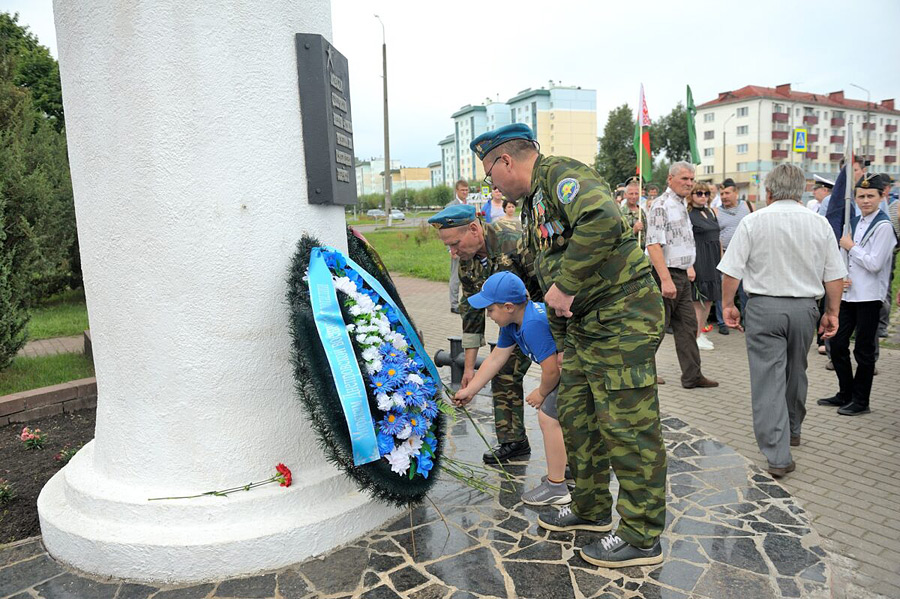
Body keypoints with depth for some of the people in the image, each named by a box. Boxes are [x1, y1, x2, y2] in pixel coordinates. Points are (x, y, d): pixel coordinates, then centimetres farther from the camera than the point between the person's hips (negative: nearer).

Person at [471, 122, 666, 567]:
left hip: (622, 317, -10)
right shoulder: (533, 201, 19)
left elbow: (603, 222, -35)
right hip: (583, 322, 10)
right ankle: (591, 509, 34)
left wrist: (565, 285, -27)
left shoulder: (562, 174, -13)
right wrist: (561, 340, 25)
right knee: (575, 414, 16)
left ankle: (641, 538, 13)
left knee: (627, 425, -2)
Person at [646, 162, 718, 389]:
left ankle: (692, 376, 18)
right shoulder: (662, 205, -15)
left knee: (687, 326, 11)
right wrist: (666, 280, -27)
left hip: (681, 276, 10)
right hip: (666, 274, -10)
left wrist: (689, 266, 20)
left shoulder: (681, 205, 16)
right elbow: (653, 245, -23)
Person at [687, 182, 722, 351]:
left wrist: (721, 259, 14)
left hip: (714, 259, 7)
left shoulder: (711, 212, 14)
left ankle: (701, 331, 22)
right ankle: (697, 337, 6)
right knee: (698, 299, -2)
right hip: (699, 259, -7)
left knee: (709, 298, 11)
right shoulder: (688, 214, -8)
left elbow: (717, 237, 19)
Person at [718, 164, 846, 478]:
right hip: (805, 308, 4)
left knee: (768, 378, -1)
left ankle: (778, 456, -3)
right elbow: (834, 275, 5)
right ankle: (792, 431, 42)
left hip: (764, 307, -4)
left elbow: (732, 271, -9)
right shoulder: (820, 224, 3)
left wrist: (728, 305, 2)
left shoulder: (753, 222, -7)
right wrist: (832, 312, 15)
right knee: (795, 373, 22)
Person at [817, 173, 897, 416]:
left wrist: (851, 246, -8)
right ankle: (845, 394, 25)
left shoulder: (883, 226, -11)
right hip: (848, 294, 7)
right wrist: (841, 277, -2)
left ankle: (860, 401, 14)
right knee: (837, 344, 11)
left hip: (869, 297, -7)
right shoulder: (854, 223, 11)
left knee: (864, 350, 2)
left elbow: (874, 264, -18)